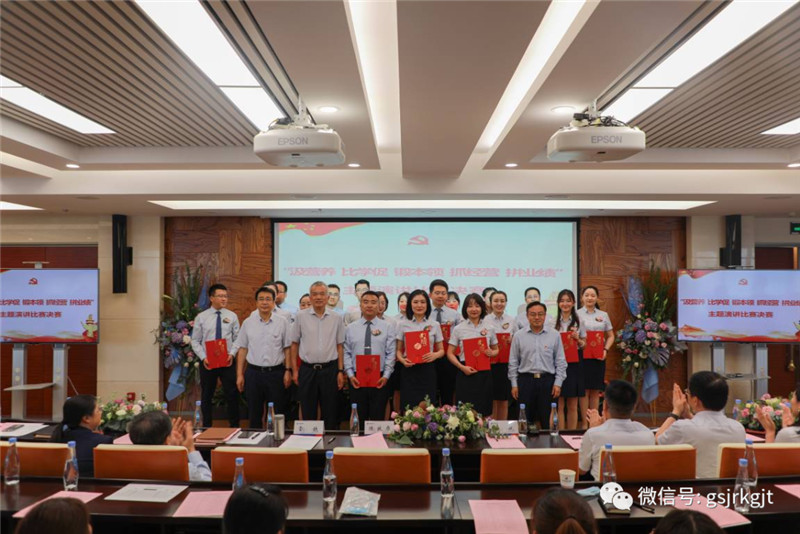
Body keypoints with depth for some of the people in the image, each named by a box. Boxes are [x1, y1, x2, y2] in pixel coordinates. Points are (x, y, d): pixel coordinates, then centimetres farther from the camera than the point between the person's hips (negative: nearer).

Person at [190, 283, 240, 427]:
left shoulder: (232, 316, 2)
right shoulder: (201, 317, 0)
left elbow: (237, 338, 1)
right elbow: (195, 341, 0)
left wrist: (232, 353, -15)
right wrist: (203, 358, -12)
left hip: (227, 361, 0)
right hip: (207, 362, 0)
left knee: (232, 395, 2)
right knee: (206, 396, 11)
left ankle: (234, 426, 15)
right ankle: (207, 427, 24)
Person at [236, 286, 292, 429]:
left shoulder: (282, 322, 0)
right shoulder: (248, 323, 4)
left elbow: (287, 348, 2)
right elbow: (242, 349, 6)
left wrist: (288, 371, -5)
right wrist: (239, 375, 3)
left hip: (276, 373, -1)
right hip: (253, 373, 1)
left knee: (277, 414, 5)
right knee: (254, 414, 11)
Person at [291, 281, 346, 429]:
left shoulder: (336, 318, 3)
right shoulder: (301, 316, 0)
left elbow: (339, 346, 6)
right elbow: (294, 344, 5)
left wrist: (340, 371, 2)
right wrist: (294, 370, 2)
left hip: (330, 370, 1)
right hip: (307, 370, -1)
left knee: (330, 414, 8)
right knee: (308, 413, 8)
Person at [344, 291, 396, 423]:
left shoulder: (387, 327, 4)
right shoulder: (351, 328, 8)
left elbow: (391, 353, -2)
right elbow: (347, 353, 5)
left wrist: (386, 376, -10)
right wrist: (350, 375, -5)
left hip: (380, 379, -1)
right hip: (356, 379, 1)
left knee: (378, 418, 2)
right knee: (358, 419, 7)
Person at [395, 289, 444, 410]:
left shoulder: (434, 325, 7)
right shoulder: (402, 325, 6)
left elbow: (441, 350, 11)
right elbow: (398, 350, 8)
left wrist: (435, 355, -11)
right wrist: (402, 360, -13)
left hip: (428, 370, 1)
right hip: (409, 370, -1)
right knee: (408, 408, -4)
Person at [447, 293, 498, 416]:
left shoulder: (489, 328, 8)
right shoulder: (458, 329, 2)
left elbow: (496, 350, 17)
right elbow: (450, 353, 1)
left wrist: (491, 353, -7)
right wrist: (462, 367, -14)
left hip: (485, 373, 2)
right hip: (466, 373, -2)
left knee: (484, 411, 4)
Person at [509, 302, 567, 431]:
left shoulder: (554, 335, 3)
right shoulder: (518, 336, 3)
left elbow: (560, 362, 6)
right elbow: (513, 362, 6)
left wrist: (558, 383, 0)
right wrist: (514, 384, 3)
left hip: (547, 381, 0)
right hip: (525, 380, 0)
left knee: (547, 420, 7)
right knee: (525, 420, 4)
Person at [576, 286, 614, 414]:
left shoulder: (603, 315, 11)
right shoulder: (577, 314, 2)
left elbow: (610, 336, 13)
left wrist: (606, 350, -2)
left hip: (598, 357, 3)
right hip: (582, 356, -3)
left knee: (595, 391, 7)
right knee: (584, 391, -3)